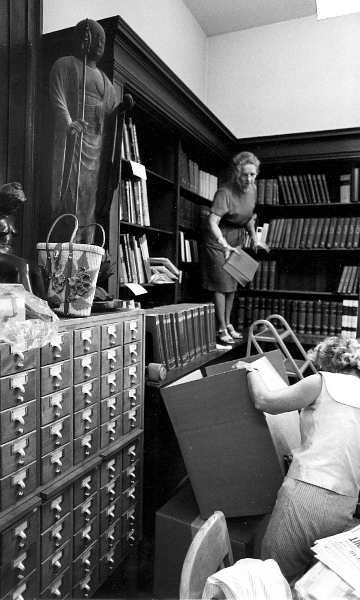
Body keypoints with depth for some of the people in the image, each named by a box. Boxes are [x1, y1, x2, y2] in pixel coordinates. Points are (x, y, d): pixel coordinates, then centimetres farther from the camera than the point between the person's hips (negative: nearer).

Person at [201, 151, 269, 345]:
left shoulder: (252, 189, -2)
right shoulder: (225, 193, -26)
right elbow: (212, 222, -36)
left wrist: (254, 237, 2)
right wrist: (225, 245, -48)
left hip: (237, 241, 7)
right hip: (218, 242, -7)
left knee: (232, 284, 13)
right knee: (221, 285, -4)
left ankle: (228, 323, 26)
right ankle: (221, 329, 6)